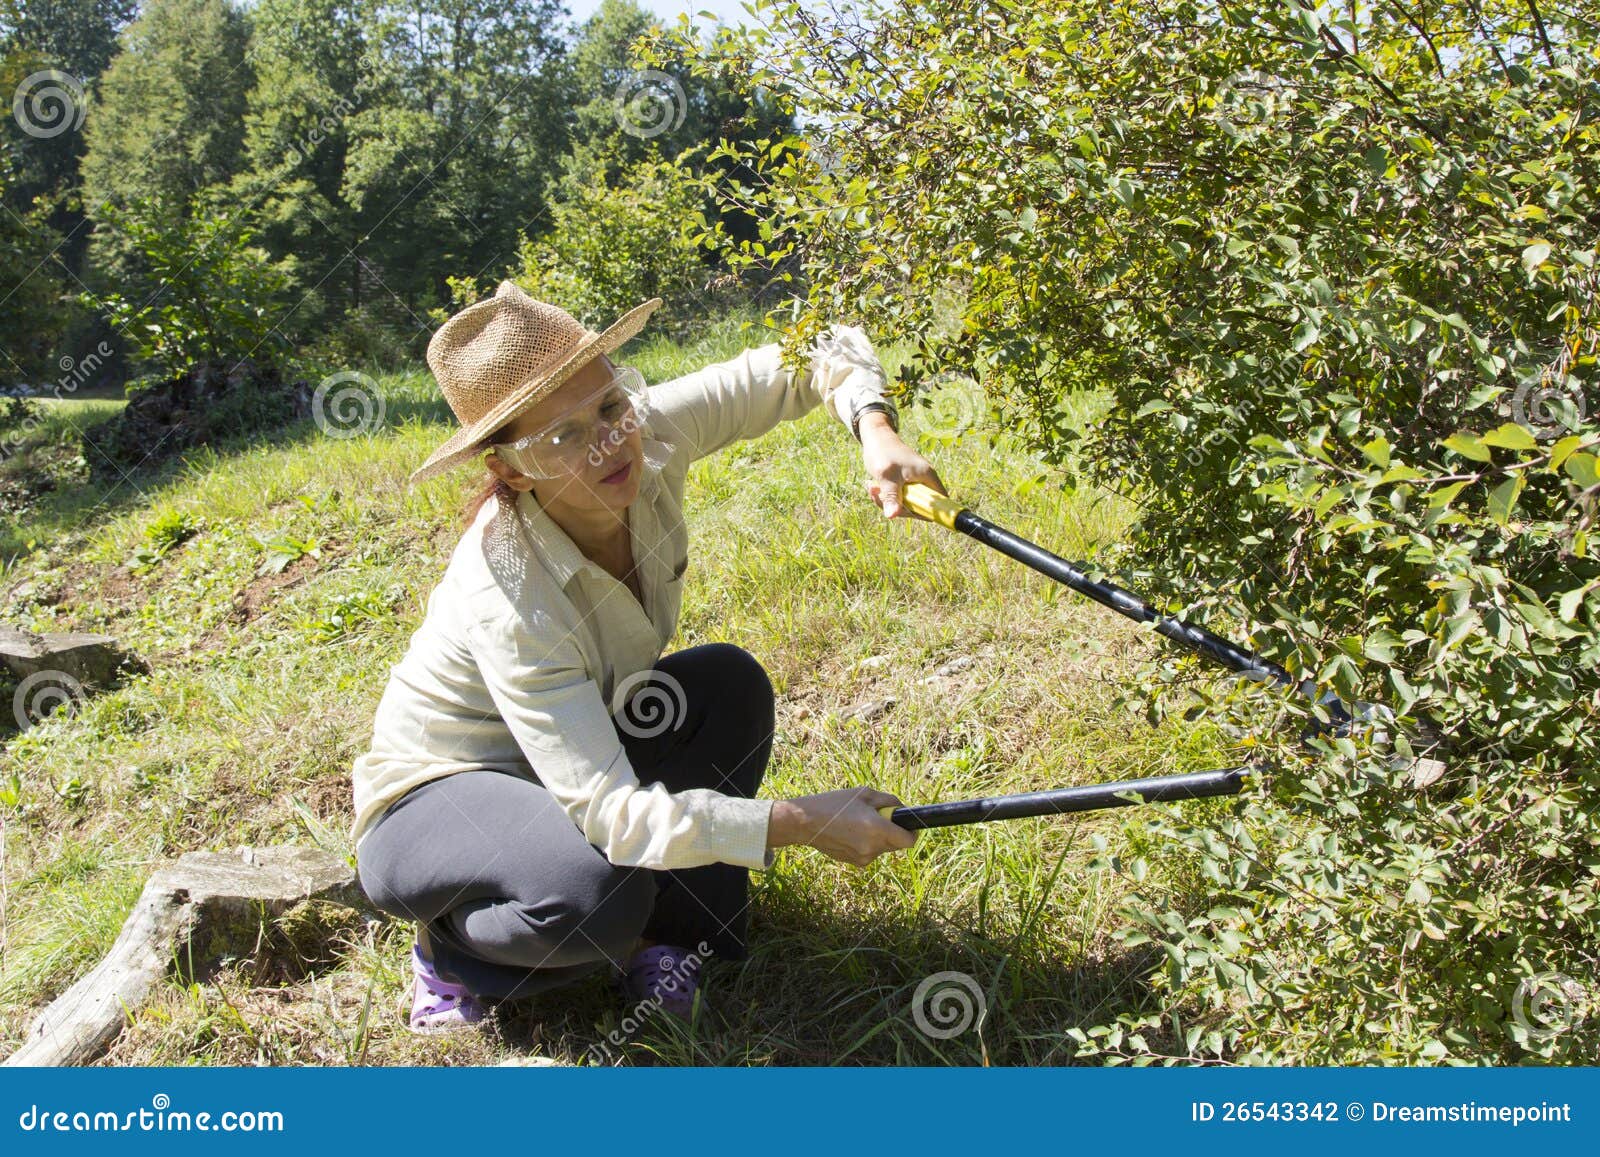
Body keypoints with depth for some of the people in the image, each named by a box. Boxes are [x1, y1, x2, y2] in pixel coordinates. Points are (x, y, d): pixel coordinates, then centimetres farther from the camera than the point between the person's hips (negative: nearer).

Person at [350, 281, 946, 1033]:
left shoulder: (650, 437, -21)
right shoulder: (506, 593, -38)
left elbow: (814, 353, -11)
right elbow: (612, 814, -38)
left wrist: (875, 429, -32)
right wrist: (800, 822, -40)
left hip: (570, 756, 7)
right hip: (435, 800, -6)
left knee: (729, 684, -17)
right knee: (600, 890, -35)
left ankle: (678, 931, -1)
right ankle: (451, 950, -1)